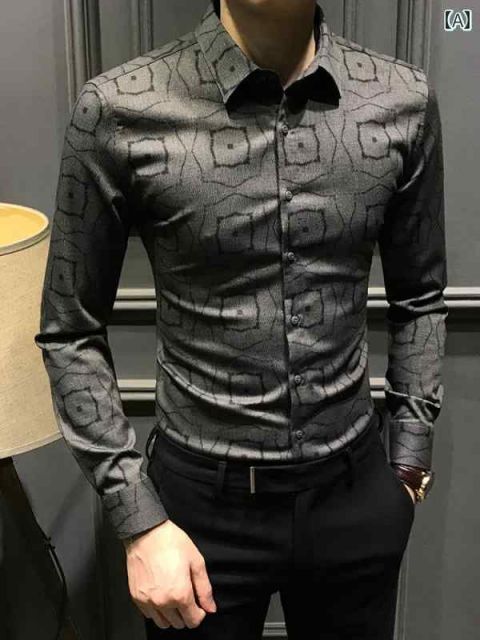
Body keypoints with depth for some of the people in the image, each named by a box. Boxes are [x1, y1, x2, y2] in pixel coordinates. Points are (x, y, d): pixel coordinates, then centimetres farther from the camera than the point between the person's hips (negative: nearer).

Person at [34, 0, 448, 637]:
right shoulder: (119, 110, -14)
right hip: (202, 497, -2)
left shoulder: (404, 100, -7)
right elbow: (71, 333, -6)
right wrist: (138, 519, -8)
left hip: (356, 495, 3)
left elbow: (419, 297, 6)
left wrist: (410, 454, 8)